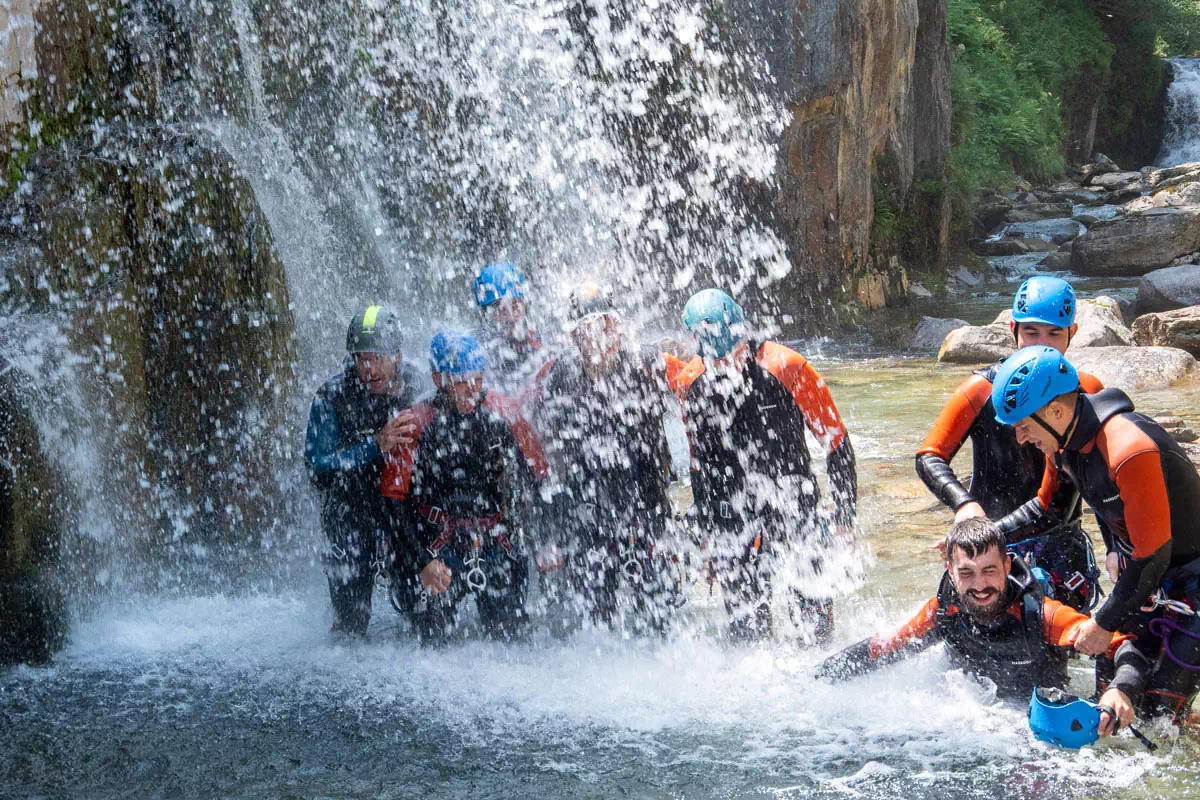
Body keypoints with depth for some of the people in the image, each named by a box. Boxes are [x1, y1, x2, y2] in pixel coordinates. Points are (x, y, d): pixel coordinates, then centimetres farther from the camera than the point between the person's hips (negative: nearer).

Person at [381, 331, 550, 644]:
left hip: (499, 547, 2)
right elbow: (392, 502, -7)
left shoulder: (503, 412, -2)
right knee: (433, 642, -4)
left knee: (511, 640, 2)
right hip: (437, 551, -2)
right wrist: (420, 561, -14)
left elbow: (538, 475, 9)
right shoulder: (417, 424, -11)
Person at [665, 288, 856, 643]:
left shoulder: (785, 367, -11)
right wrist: (708, 534, 14)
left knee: (812, 610, -6)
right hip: (731, 516, 2)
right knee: (746, 622, -1)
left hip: (793, 505, -2)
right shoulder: (690, 382, -2)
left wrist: (845, 515, -3)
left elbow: (836, 440, -3)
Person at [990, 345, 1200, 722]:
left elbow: (1153, 558, -27)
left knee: (1158, 709, -13)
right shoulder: (1062, 438, -6)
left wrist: (1104, 624, -16)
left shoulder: (1129, 452, -33)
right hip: (1140, 575, 9)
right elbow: (1044, 507, 14)